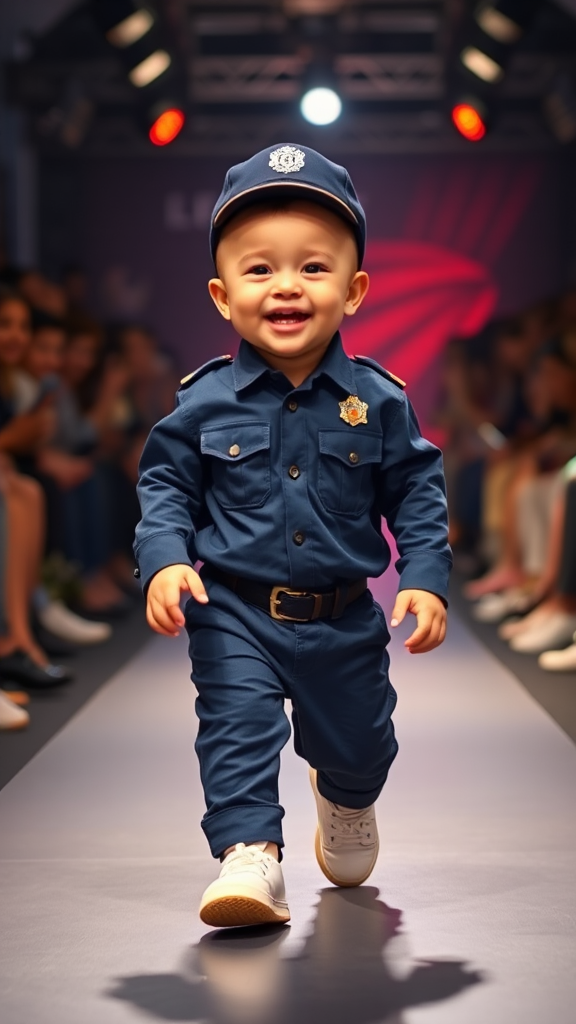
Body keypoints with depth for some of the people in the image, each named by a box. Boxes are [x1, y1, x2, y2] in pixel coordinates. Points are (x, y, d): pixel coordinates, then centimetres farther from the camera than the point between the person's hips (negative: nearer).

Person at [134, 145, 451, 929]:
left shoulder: (378, 400, -7)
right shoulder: (205, 401, -8)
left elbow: (416, 492, 0)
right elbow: (166, 485, -2)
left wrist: (426, 578, -9)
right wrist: (164, 561, -17)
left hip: (344, 618, 2)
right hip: (234, 611, -1)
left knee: (357, 738, 19)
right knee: (237, 727, -13)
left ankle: (346, 799, 52)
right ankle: (250, 856, -6)